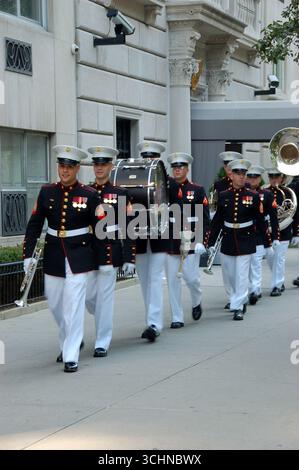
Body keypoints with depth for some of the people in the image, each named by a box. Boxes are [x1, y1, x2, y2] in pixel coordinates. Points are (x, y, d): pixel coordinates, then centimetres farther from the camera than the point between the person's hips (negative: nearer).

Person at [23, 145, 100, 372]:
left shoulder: (90, 195, -5)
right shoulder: (47, 192, 2)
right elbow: (34, 225, 4)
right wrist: (28, 254, -1)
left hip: (79, 257, -4)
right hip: (53, 257, 4)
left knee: (73, 305, -7)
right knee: (55, 304, 13)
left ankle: (71, 356, -1)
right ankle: (69, 341, 37)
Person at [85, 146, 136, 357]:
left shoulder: (120, 194, -1)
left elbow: (128, 229, -3)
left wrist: (129, 258, -7)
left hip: (110, 251, -3)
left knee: (105, 297, -2)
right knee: (89, 296, 8)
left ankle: (102, 343, 5)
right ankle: (105, 321, 38)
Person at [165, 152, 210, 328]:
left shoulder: (198, 190, 2)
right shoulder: (166, 189, 7)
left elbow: (205, 219, -1)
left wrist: (201, 240, -10)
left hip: (190, 243, -2)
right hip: (170, 242, 2)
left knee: (191, 277, -1)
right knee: (173, 280, 2)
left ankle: (197, 302, 31)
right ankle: (177, 318, 9)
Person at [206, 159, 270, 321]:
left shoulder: (253, 196, -3)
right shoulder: (223, 196, 1)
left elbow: (260, 221, 0)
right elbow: (217, 221, 4)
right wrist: (210, 242, 3)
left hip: (245, 242, -3)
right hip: (228, 241, 3)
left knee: (241, 275, -5)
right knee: (229, 275, 11)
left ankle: (238, 307, -1)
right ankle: (238, 300, 32)